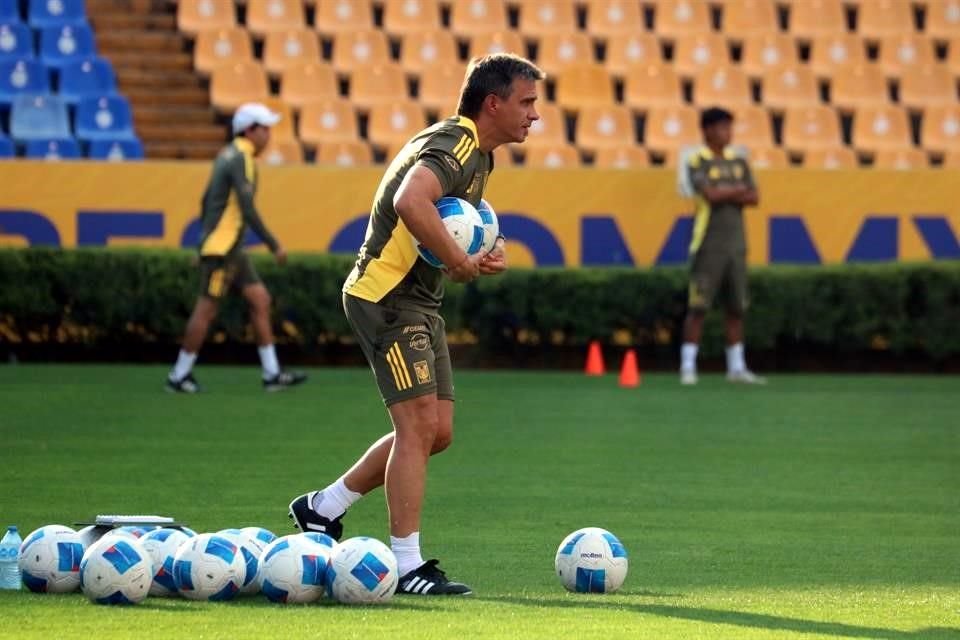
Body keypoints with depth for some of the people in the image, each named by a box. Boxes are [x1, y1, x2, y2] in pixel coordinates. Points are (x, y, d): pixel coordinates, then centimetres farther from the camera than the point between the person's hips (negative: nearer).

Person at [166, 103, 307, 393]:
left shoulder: (228, 155, 13)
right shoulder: (241, 159, -16)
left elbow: (206, 201, 19)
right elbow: (248, 210, -22)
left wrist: (206, 241, 25)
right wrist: (274, 245, -18)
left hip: (232, 249, 10)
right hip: (221, 248, -10)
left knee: (260, 300, 7)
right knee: (207, 309, -3)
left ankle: (272, 374, 8)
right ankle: (179, 376, 6)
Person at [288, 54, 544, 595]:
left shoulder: (477, 154, 15)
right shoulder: (455, 144, -18)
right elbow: (411, 203, -37)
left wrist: (485, 253, 1)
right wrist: (463, 264, -27)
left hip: (421, 305, 10)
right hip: (387, 295, -10)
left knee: (437, 432, 11)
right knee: (420, 425, -12)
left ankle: (324, 508, 24)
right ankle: (406, 565, -8)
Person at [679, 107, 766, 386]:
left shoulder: (738, 162, 13)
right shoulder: (697, 162, -4)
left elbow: (754, 198, 4)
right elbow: (710, 194, -18)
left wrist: (724, 194, -10)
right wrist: (738, 190, -2)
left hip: (736, 245, 6)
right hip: (708, 244, -6)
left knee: (737, 307, 7)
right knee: (698, 307, -6)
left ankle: (736, 368, 14)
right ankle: (688, 367, -2)